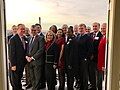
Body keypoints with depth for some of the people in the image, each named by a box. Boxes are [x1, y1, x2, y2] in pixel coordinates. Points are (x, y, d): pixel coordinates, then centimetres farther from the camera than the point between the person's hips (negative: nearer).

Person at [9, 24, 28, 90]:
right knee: (15, 79, 6)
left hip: (22, 63, 6)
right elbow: (12, 53, -16)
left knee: (19, 77, 18)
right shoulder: (13, 39, -13)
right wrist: (13, 64, -18)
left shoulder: (25, 39, 7)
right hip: (16, 64, -6)